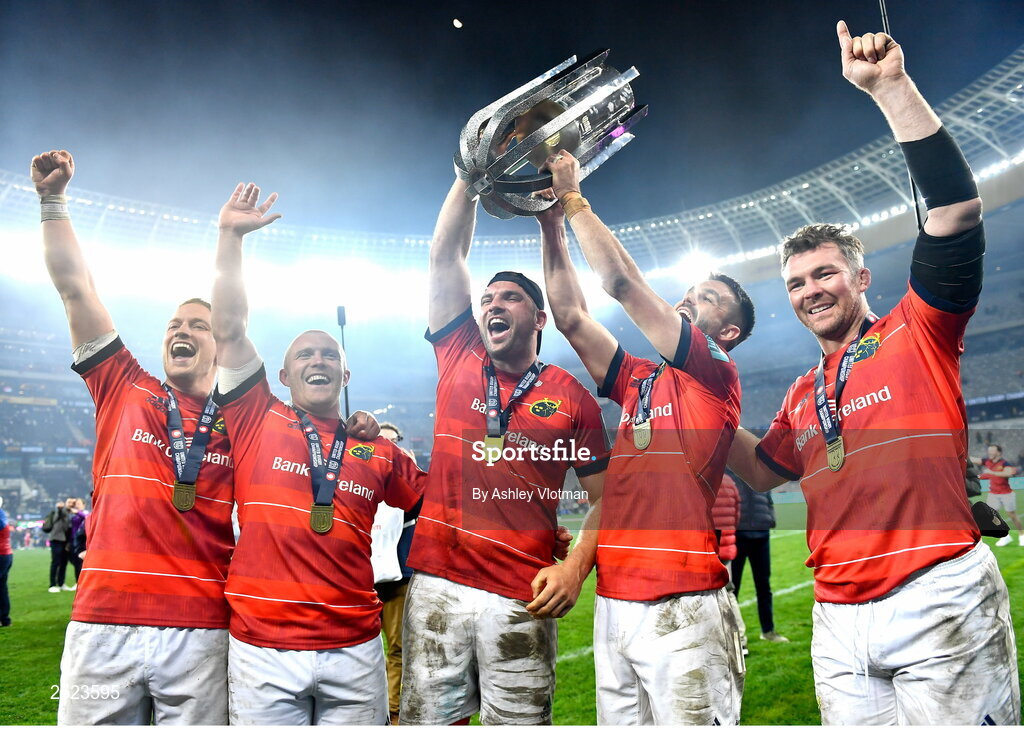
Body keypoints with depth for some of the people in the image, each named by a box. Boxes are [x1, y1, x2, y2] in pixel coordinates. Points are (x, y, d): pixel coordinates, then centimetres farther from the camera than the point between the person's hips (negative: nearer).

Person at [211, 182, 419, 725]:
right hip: (262, 650, -1)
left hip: (355, 649, 2)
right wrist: (230, 235, -1)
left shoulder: (378, 452, 9)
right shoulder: (257, 421, 5)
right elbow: (228, 328, 0)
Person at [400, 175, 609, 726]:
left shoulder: (571, 396, 4)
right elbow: (446, 254, 7)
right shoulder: (459, 359, 9)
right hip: (437, 587, 2)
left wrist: (575, 567, -10)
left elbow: (604, 498, 5)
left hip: (523, 598, -2)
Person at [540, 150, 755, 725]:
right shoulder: (639, 380, 16)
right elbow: (571, 316, 13)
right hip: (613, 604, 7)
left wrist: (573, 197, -3)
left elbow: (622, 282, -10)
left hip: (681, 609, -7)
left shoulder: (718, 375, -3)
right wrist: (552, 223, 10)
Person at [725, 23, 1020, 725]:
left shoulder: (917, 332, 3)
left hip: (940, 600, -5)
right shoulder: (802, 396, 18)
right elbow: (762, 471, 26)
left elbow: (957, 208, -9)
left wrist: (891, 86, -12)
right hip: (839, 619, 6)